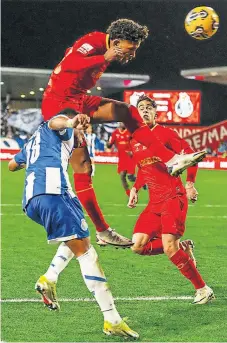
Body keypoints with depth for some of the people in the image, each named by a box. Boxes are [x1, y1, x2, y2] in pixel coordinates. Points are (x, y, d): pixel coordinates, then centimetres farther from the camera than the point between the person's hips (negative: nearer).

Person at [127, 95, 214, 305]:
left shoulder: (165, 133, -6)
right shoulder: (134, 142, 13)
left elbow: (189, 154, -8)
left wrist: (190, 183, -18)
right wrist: (135, 189, 13)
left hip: (174, 197, -7)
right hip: (154, 202, 7)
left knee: (169, 248, -19)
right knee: (138, 246, -6)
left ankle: (203, 290, -5)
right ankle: (182, 248, 14)